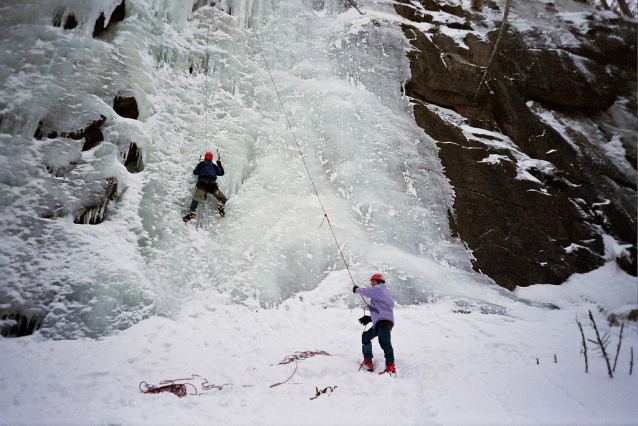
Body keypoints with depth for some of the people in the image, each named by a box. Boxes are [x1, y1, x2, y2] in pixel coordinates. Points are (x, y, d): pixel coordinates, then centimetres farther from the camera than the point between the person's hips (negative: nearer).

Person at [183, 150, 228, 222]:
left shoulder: (201, 163, 19)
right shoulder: (213, 165, 21)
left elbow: (195, 172, 27)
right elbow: (221, 173, 30)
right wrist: (219, 164, 44)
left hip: (202, 184, -1)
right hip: (212, 184, 1)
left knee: (196, 198, -20)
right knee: (223, 198, 10)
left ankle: (192, 211, -46)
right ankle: (221, 204, -26)